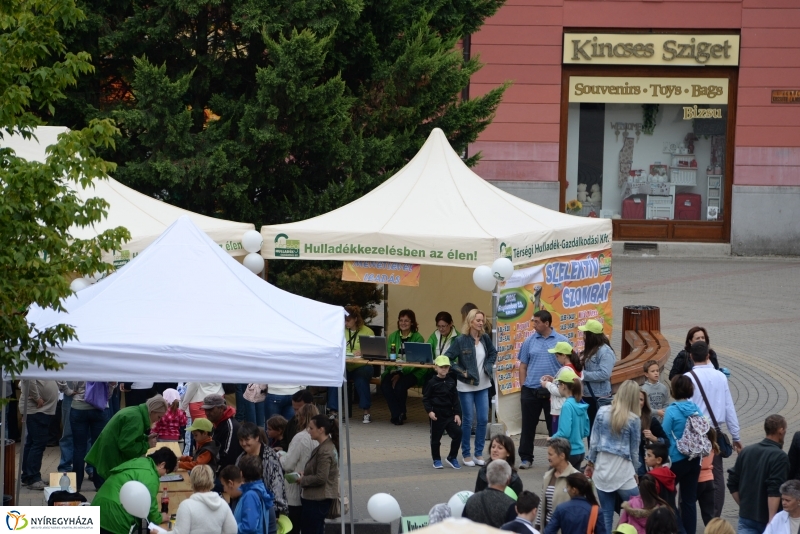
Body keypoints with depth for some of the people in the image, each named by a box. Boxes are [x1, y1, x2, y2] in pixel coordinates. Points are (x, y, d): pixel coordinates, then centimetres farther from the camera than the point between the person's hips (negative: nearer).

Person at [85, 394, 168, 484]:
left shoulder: (134, 411, 9)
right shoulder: (135, 418, -22)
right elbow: (126, 445, -26)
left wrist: (146, 438, 7)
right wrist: (147, 445, -15)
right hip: (112, 459, -10)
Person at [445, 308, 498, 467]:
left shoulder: (485, 339, 2)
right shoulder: (461, 340, -11)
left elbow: (493, 353, 21)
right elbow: (447, 358, -11)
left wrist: (488, 366, 6)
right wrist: (461, 372, -14)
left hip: (483, 385, 5)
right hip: (466, 386, -4)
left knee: (483, 420, 3)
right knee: (467, 421, 2)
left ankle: (479, 454, 14)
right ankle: (466, 455, 13)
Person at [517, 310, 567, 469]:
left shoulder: (561, 341, -1)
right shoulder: (529, 341, 4)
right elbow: (523, 366, 8)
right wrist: (523, 388, 3)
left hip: (553, 392, -2)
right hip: (531, 391, 2)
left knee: (554, 426, 6)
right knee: (528, 426, 5)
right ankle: (526, 458, 13)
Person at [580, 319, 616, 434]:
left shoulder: (605, 351, -14)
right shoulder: (591, 350, 14)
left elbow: (604, 374, -24)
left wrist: (583, 375, -19)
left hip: (599, 398, -9)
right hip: (587, 396, 9)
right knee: (589, 429, 14)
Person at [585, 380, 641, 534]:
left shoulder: (602, 412, 0)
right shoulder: (634, 420, -7)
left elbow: (594, 441, 5)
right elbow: (634, 449, 2)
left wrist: (590, 462, 18)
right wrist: (635, 471, 16)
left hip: (602, 467, 4)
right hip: (622, 470, -4)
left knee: (606, 513, 8)